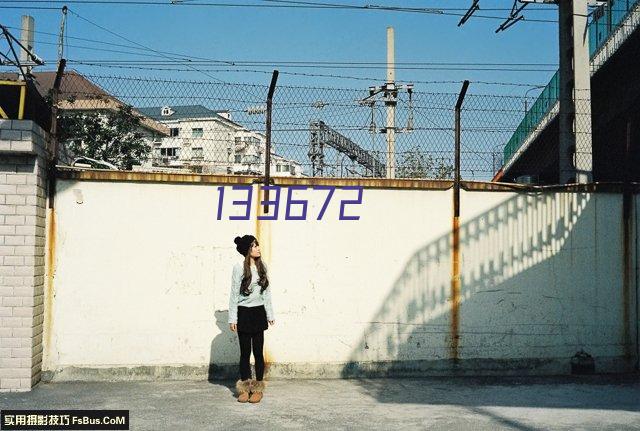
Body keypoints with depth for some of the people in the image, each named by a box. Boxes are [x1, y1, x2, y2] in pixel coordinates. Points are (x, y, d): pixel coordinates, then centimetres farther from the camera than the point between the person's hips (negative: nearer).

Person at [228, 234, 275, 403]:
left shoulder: (262, 266, 5)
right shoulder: (239, 268, -8)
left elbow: (267, 292, 11)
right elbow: (234, 294, -6)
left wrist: (270, 314, 10)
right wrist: (233, 318, -8)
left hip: (258, 313, 3)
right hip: (244, 313, -3)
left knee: (258, 351, 4)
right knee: (245, 352, 5)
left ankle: (258, 389, 13)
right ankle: (244, 388, 16)